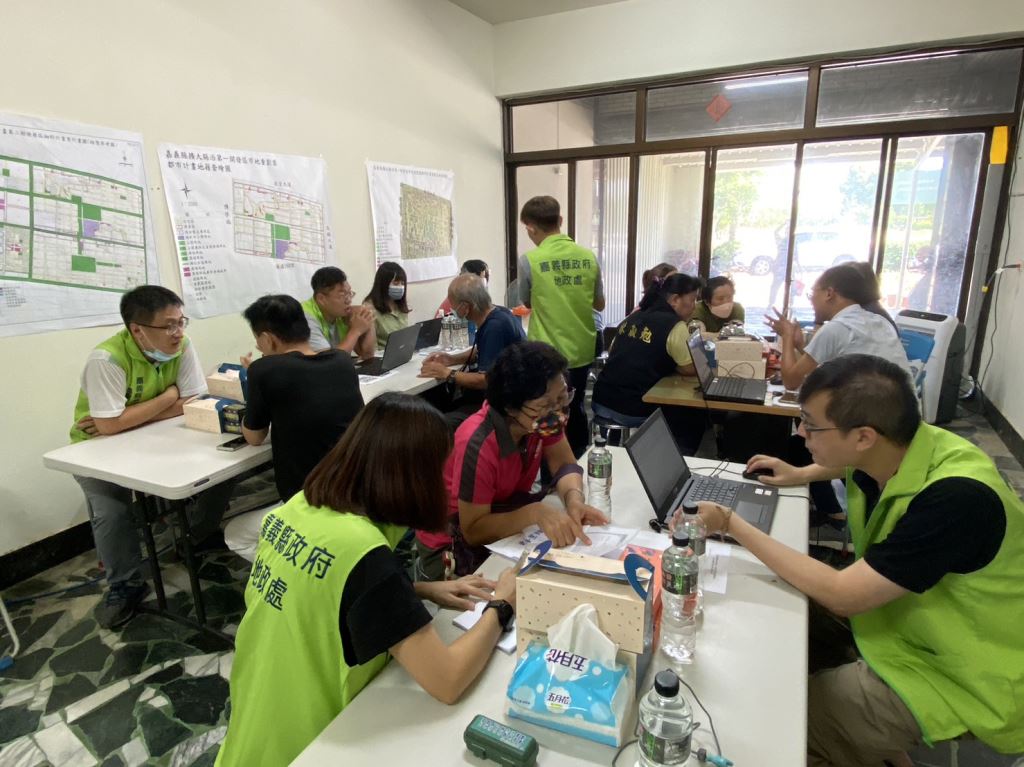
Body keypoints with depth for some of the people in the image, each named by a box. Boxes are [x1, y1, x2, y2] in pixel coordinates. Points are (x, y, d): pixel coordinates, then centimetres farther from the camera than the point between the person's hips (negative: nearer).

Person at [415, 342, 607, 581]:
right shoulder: (478, 446, -34)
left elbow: (564, 464, -9)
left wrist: (574, 499, -30)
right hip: (452, 545, -6)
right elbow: (473, 531, -28)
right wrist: (535, 512, -41)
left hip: (504, 523, 6)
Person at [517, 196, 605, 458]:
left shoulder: (529, 260, -13)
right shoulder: (588, 257, -2)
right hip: (582, 352, 5)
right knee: (575, 412, 22)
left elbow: (528, 303, 3)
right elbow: (600, 304, 9)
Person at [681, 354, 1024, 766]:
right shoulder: (892, 450, -11)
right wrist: (800, 475, 8)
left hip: (959, 677, -8)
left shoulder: (957, 498, -34)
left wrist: (731, 525, -27)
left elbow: (842, 595, -31)